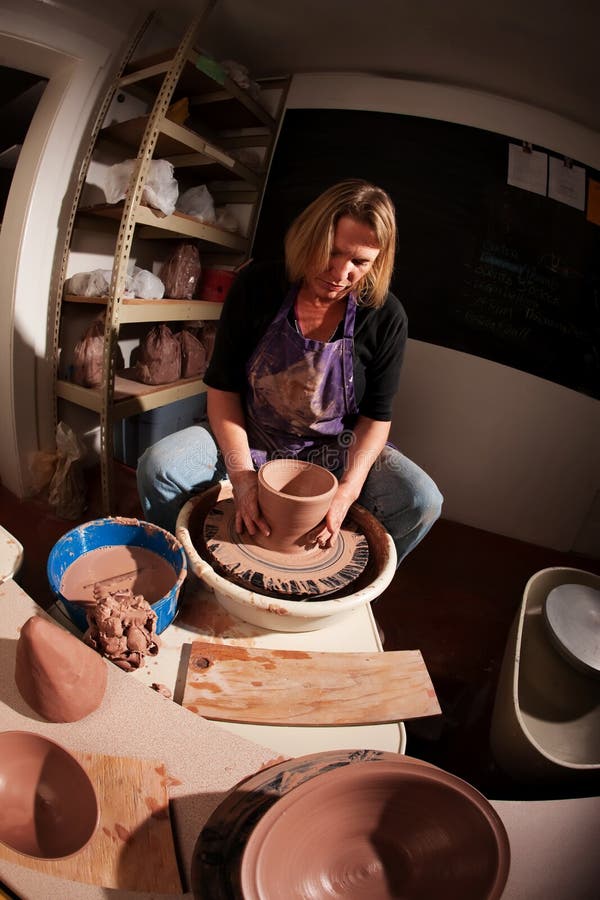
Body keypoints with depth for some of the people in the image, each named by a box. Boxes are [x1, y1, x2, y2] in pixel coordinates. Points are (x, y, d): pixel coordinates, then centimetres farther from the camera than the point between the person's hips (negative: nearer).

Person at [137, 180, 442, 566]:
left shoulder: (386, 316, -13)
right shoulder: (257, 286, -14)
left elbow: (376, 416, -7)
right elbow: (223, 388, -10)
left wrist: (347, 490, -23)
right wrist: (242, 474, -23)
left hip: (334, 449, 1)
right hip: (251, 438, 0)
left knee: (421, 501, -21)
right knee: (157, 466, -24)